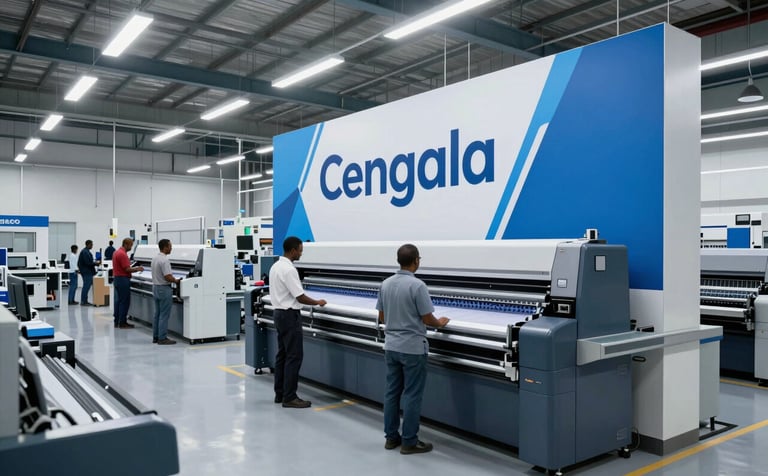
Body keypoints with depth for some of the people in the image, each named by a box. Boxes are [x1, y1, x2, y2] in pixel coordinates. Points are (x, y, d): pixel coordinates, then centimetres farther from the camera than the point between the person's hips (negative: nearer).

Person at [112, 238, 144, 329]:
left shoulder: (117, 252, 14)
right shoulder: (122, 254, -18)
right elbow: (127, 269, -20)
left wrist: (134, 269, 16)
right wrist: (137, 269, -5)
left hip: (117, 279, 10)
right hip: (123, 280, -10)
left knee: (118, 301, 12)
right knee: (124, 301, -5)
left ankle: (117, 321, 17)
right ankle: (122, 323, -2)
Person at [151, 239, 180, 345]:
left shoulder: (155, 258, 10)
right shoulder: (165, 260, -20)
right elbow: (168, 277, -24)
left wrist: (173, 279, 15)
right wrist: (177, 281, -7)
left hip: (155, 287, 10)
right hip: (164, 289, -10)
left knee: (157, 314, 14)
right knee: (164, 315, -4)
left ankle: (156, 337, 18)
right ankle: (162, 338, -1)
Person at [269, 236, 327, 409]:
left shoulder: (275, 266, 10)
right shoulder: (289, 269, -20)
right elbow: (300, 297, -18)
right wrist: (318, 302, -4)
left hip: (279, 313, 10)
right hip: (290, 316, -10)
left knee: (283, 354, 13)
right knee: (294, 356, -5)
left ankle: (280, 393, 19)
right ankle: (289, 398, -2)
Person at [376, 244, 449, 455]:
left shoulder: (385, 284, 3)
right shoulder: (417, 285, -18)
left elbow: (382, 318, 10)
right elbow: (427, 319, -14)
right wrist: (440, 323, 7)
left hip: (391, 346, 7)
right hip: (412, 348, -7)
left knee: (392, 392, 12)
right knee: (411, 395, 2)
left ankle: (391, 437, 20)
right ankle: (409, 442, 9)